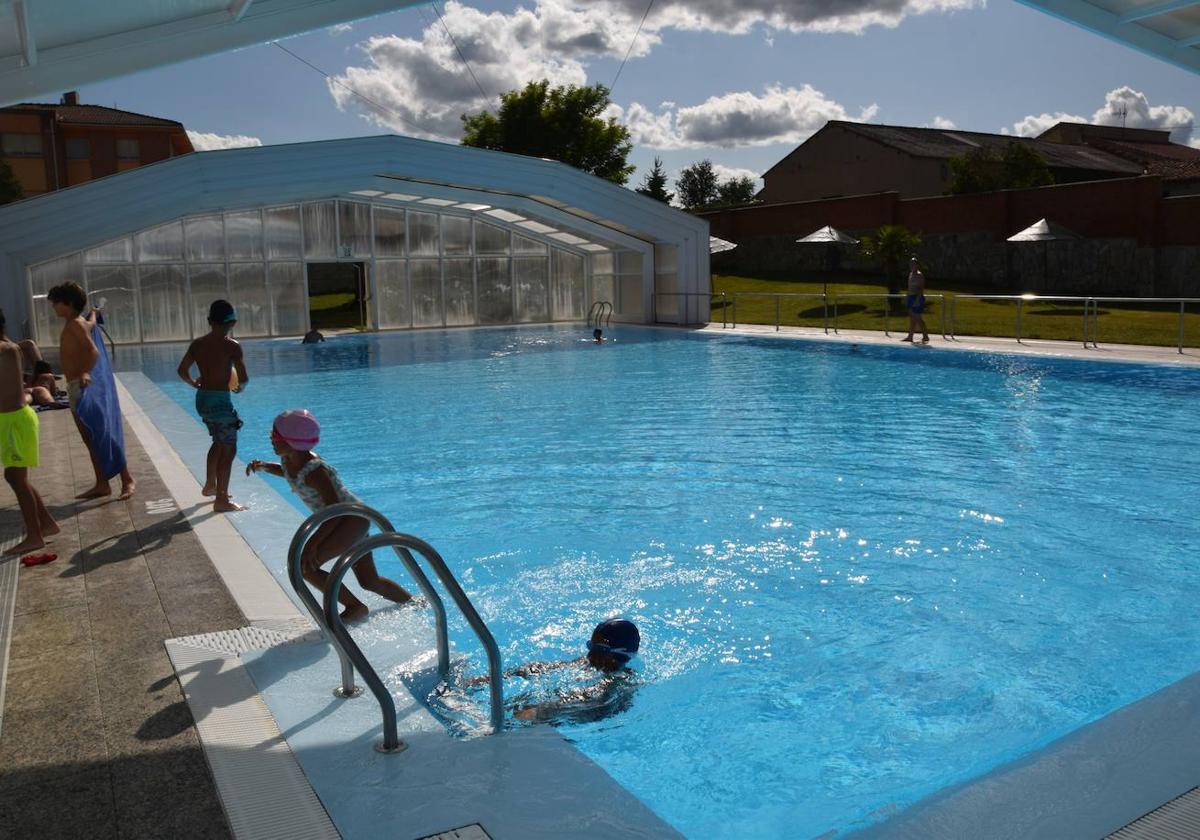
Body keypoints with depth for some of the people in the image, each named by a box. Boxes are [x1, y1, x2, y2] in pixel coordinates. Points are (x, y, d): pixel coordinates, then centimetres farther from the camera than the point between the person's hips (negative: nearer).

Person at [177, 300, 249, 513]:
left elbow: (182, 371, 9)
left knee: (219, 442, 27)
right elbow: (243, 378, -16)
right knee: (228, 449, 2)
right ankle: (222, 500, 2)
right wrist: (239, 387, 6)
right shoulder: (232, 346, -13)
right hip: (220, 401, -7)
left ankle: (210, 485, 38)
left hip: (202, 399, 7)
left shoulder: (197, 344, 4)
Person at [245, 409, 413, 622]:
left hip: (352, 518, -10)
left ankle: (355, 607, -7)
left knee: (304, 565, -21)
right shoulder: (288, 459, -3)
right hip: (343, 521, 10)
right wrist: (264, 466, 5)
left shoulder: (314, 471, -29)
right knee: (370, 582, 20)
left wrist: (313, 542, -32)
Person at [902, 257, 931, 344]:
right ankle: (910, 336, 14)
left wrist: (918, 299, -25)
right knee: (912, 317, 10)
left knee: (917, 317, -10)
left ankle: (925, 336, -4)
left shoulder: (919, 275, -11)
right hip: (911, 297, 9)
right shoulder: (910, 274, 15)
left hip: (918, 298, -9)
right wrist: (907, 297, 19)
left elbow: (921, 288, -18)